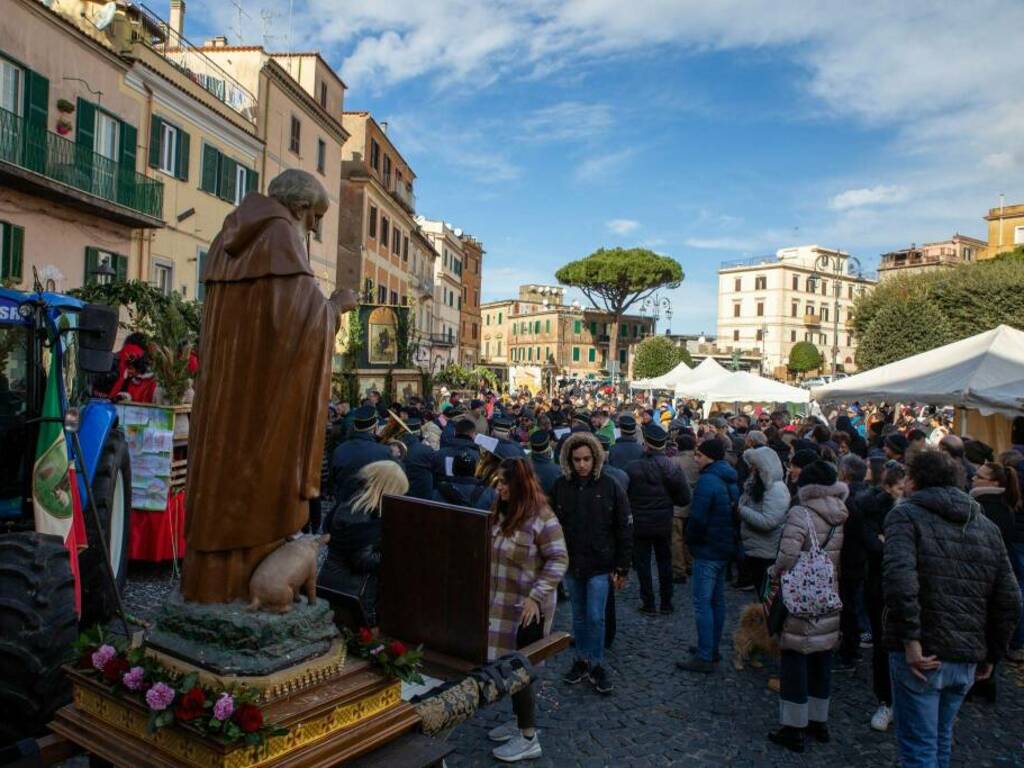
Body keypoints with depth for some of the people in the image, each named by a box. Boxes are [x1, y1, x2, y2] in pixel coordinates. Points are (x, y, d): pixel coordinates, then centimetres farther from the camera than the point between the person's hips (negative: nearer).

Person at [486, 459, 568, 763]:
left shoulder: (542, 517, -19)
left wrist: (536, 597, -23)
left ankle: (529, 738, 16)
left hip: (527, 607, -7)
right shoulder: (502, 511, 7)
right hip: (501, 603, 8)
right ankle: (521, 721, 35)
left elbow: (559, 561, -19)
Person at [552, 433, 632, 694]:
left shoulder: (610, 487, -10)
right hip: (571, 563, 3)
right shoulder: (561, 487, -4)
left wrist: (622, 568, -7)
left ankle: (596, 665, 18)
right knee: (579, 616, 16)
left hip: (600, 565, -3)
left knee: (596, 617, -1)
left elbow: (625, 530, -6)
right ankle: (581, 660, 31)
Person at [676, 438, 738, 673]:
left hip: (708, 550, -10)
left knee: (702, 603, -5)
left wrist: (691, 539, -5)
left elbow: (698, 517, -22)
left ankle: (704, 658, -3)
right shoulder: (730, 481, 11)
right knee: (717, 600, 16)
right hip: (726, 548, 10)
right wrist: (730, 540, 18)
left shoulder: (708, 480, -19)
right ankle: (712, 649, 26)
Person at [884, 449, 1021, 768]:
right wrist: (991, 655, 16)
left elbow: (899, 577, -26)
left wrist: (911, 639, -19)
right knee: (941, 737, 24)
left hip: (920, 656, -6)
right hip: (968, 658, 6)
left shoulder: (906, 514, -8)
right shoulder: (987, 525, 10)